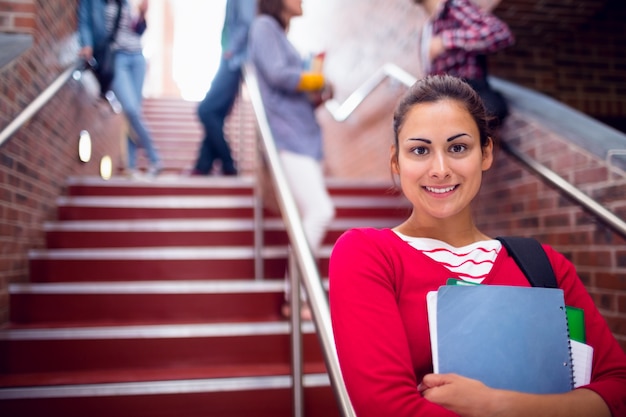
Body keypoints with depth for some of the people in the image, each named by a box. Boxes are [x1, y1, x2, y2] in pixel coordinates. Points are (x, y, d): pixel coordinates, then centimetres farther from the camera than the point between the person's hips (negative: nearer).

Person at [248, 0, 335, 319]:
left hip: (306, 135, 9)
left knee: (311, 217, 4)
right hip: (287, 136, -9)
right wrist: (320, 79, 0)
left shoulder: (281, 34, 25)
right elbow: (278, 74, -14)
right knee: (320, 211, -18)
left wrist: (319, 94, 1)